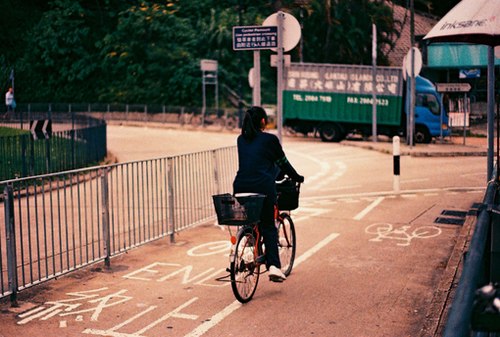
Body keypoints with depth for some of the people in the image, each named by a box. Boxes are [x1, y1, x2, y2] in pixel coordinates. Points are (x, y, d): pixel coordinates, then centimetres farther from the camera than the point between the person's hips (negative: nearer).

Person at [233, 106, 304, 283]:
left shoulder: (241, 140, 15)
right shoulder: (270, 139, 1)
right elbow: (283, 163, 9)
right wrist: (297, 177, 25)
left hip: (240, 187, 4)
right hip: (263, 187, -4)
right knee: (268, 226, 6)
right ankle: (273, 265, -5)